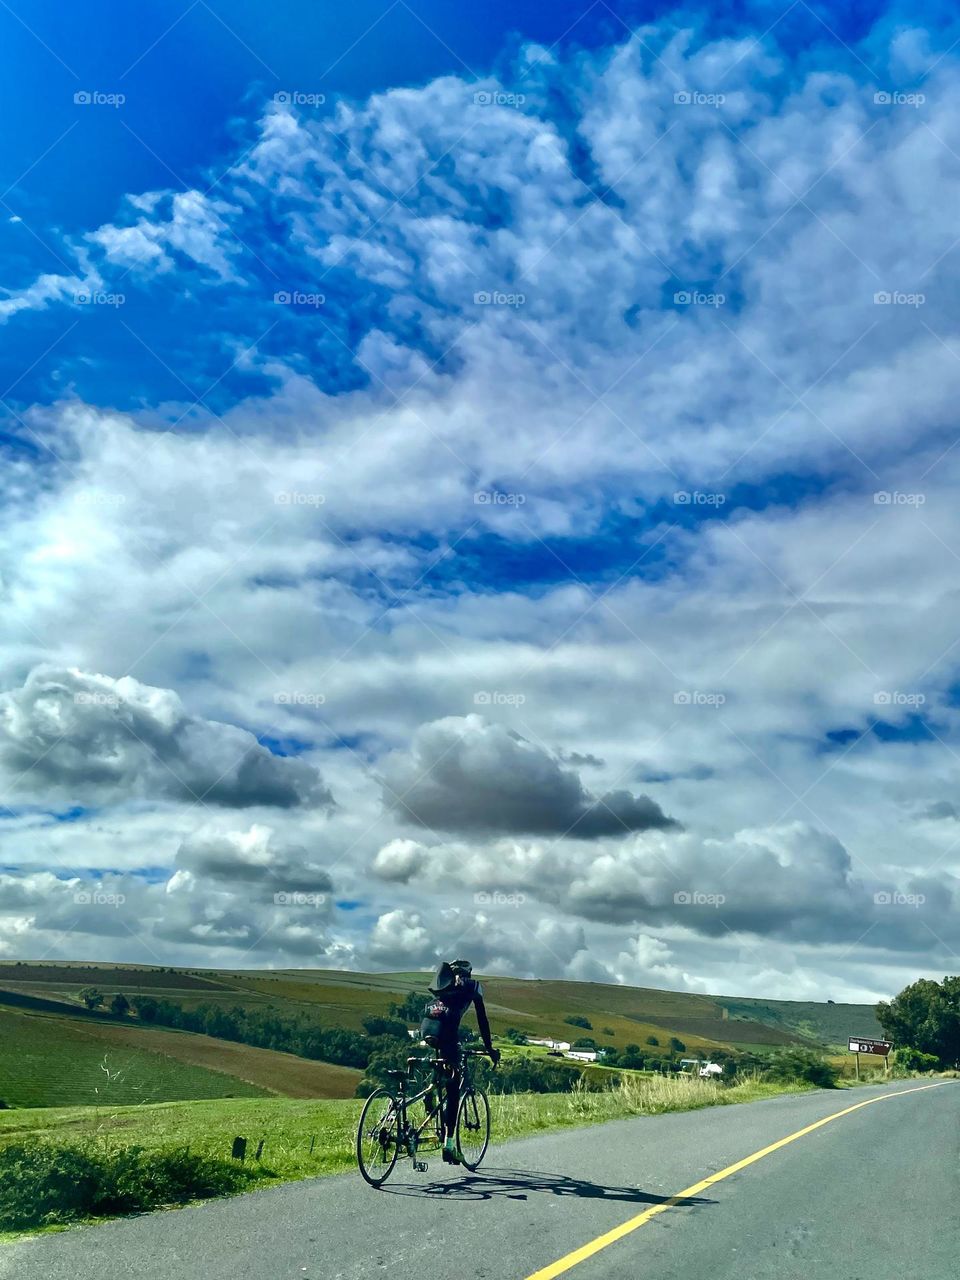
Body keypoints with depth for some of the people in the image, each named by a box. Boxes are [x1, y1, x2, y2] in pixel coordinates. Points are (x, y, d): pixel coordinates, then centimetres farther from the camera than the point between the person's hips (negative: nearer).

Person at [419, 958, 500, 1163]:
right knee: (453, 1091, 4)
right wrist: (489, 1049, 24)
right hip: (445, 1031, -5)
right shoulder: (472, 985, 19)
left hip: (426, 1029, 5)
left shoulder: (442, 983, 31)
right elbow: (482, 1021, 18)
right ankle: (448, 1144, 0)